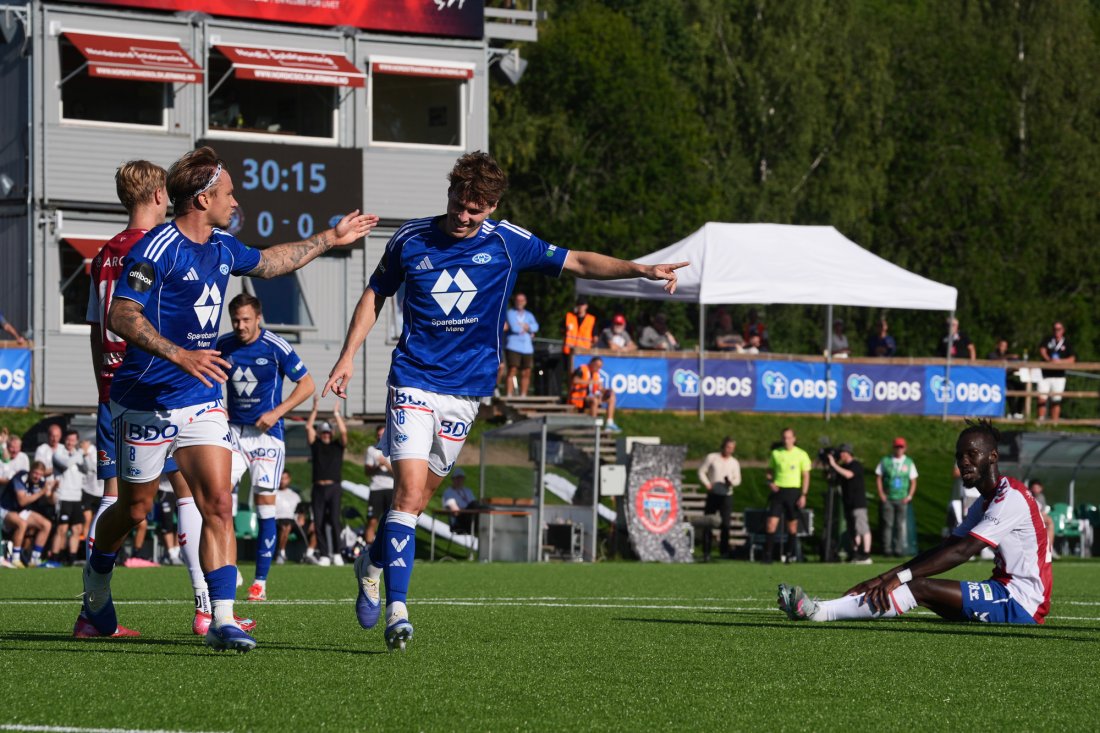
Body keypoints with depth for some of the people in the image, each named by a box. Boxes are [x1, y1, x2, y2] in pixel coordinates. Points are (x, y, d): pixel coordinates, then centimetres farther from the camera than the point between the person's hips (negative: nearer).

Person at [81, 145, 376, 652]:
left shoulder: (222, 248, 9)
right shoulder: (156, 250, -17)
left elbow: (266, 262, 31)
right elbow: (120, 316, -25)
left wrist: (329, 239, 34)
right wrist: (178, 355, -34)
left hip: (202, 400, 6)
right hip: (148, 399, -6)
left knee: (218, 504, -9)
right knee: (135, 509, 9)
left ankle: (222, 620, -12)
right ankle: (97, 579, 39)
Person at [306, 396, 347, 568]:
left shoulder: (338, 445, 11)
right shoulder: (315, 445, 14)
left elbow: (343, 431, -4)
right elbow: (308, 427, 6)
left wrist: (336, 414, 1)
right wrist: (315, 409, 4)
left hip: (334, 488, -2)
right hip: (318, 488, 2)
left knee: (334, 520, -13)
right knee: (319, 523, 0)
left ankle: (336, 554, -10)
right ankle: (324, 555, 3)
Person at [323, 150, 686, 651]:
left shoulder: (508, 243, -2)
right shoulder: (410, 240, -1)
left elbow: (579, 263, 1)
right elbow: (376, 295, 13)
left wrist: (639, 269, -11)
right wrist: (348, 357, 8)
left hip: (466, 388, 2)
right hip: (413, 380, -2)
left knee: (419, 496, 8)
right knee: (410, 489, -16)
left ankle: (374, 564, 36)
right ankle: (397, 609, -17)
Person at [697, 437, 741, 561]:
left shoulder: (734, 462, 10)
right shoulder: (712, 457, 4)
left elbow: (738, 480, 14)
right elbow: (701, 471, 5)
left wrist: (732, 482, -9)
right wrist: (707, 484, -9)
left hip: (727, 495, 1)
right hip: (713, 494, -1)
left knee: (725, 523, -6)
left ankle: (724, 551, 4)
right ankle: (706, 552, 4)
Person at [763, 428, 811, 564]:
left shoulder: (801, 454, 2)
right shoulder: (775, 453, 7)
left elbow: (806, 476, 3)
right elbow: (768, 472, 16)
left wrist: (803, 495, -5)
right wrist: (770, 482, -5)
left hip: (793, 491, -1)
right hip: (778, 490, 1)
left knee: (792, 526, 3)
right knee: (771, 523, -9)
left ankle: (791, 554, 13)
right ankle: (768, 555, -8)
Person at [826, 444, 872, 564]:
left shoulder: (856, 465, -9)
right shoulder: (843, 466, 15)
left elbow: (848, 474, -26)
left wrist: (834, 465, -24)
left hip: (858, 503, -9)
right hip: (848, 503, 9)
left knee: (862, 528, -11)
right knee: (853, 530, 9)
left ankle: (866, 556, -15)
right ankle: (855, 555, 12)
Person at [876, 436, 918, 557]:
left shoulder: (909, 463, 9)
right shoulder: (885, 461, 6)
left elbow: (913, 481, 11)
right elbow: (878, 477, 8)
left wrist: (909, 496, -2)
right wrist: (881, 493, -3)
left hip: (902, 500, 1)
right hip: (887, 499, -1)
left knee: (901, 525, -4)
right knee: (887, 524, -5)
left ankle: (899, 549, -2)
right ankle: (887, 549, -4)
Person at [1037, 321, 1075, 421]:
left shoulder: (1067, 344, 7)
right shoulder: (1047, 341, 12)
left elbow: (1072, 359, -1)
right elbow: (1042, 350, -4)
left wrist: (1060, 361, -17)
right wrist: (1049, 359, -22)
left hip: (1059, 376, -1)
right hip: (1045, 374, 1)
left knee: (1056, 400, -1)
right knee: (1042, 398, -6)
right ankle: (1041, 420, -2)